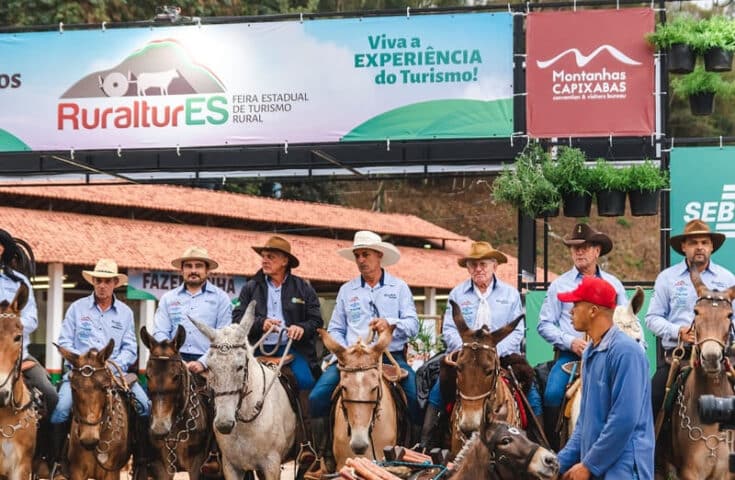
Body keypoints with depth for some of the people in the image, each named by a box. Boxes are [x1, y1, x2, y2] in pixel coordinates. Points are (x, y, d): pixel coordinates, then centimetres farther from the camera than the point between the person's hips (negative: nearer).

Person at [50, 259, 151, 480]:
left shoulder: (125, 312, 11)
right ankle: (60, 462, -9)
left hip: (115, 370, 1)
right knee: (60, 408, -26)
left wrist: (113, 366, -11)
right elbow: (64, 342, 4)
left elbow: (130, 349, 7)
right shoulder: (77, 308, 7)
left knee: (145, 406, -19)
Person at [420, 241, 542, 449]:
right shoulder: (457, 294, 11)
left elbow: (517, 331, 3)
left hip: (502, 357, 0)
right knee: (437, 391, -20)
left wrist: (495, 351, -14)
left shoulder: (510, 294, 9)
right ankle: (426, 445, -14)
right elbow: (448, 329, 4)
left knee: (532, 395, -19)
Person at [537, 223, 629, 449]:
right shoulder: (559, 285, 10)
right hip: (569, 354, -1)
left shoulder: (613, 284, 15)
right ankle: (554, 449, -15)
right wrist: (570, 342, -8)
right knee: (552, 394, -26)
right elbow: (545, 324, 7)